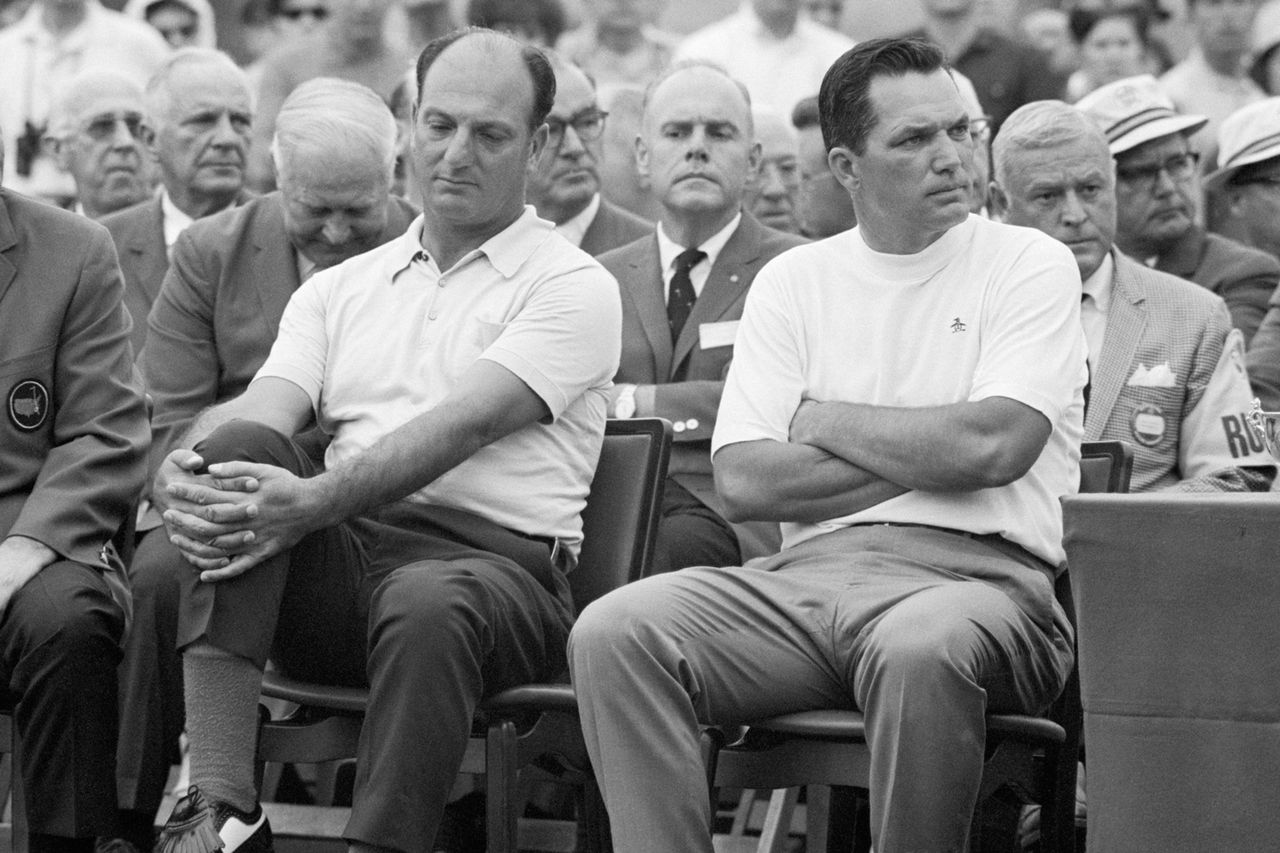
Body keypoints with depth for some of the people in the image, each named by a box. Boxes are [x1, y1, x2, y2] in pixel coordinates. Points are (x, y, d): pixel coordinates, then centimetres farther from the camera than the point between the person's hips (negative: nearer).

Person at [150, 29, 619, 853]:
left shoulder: (572, 286, 5)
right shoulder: (339, 290, 23)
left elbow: (466, 423, -11)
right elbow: (262, 412, 6)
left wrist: (317, 502, -26)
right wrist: (179, 471, -19)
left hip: (492, 560, -5)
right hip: (340, 553, 5)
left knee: (426, 604, -39)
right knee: (238, 447, -25)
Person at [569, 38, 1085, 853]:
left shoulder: (1029, 264, 7)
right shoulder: (793, 280, 16)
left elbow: (992, 446, -10)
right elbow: (744, 480, 4)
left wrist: (824, 420, 3)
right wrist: (926, 454, -2)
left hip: (974, 572, -4)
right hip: (810, 571, 4)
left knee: (918, 648, -40)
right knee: (614, 632, -21)